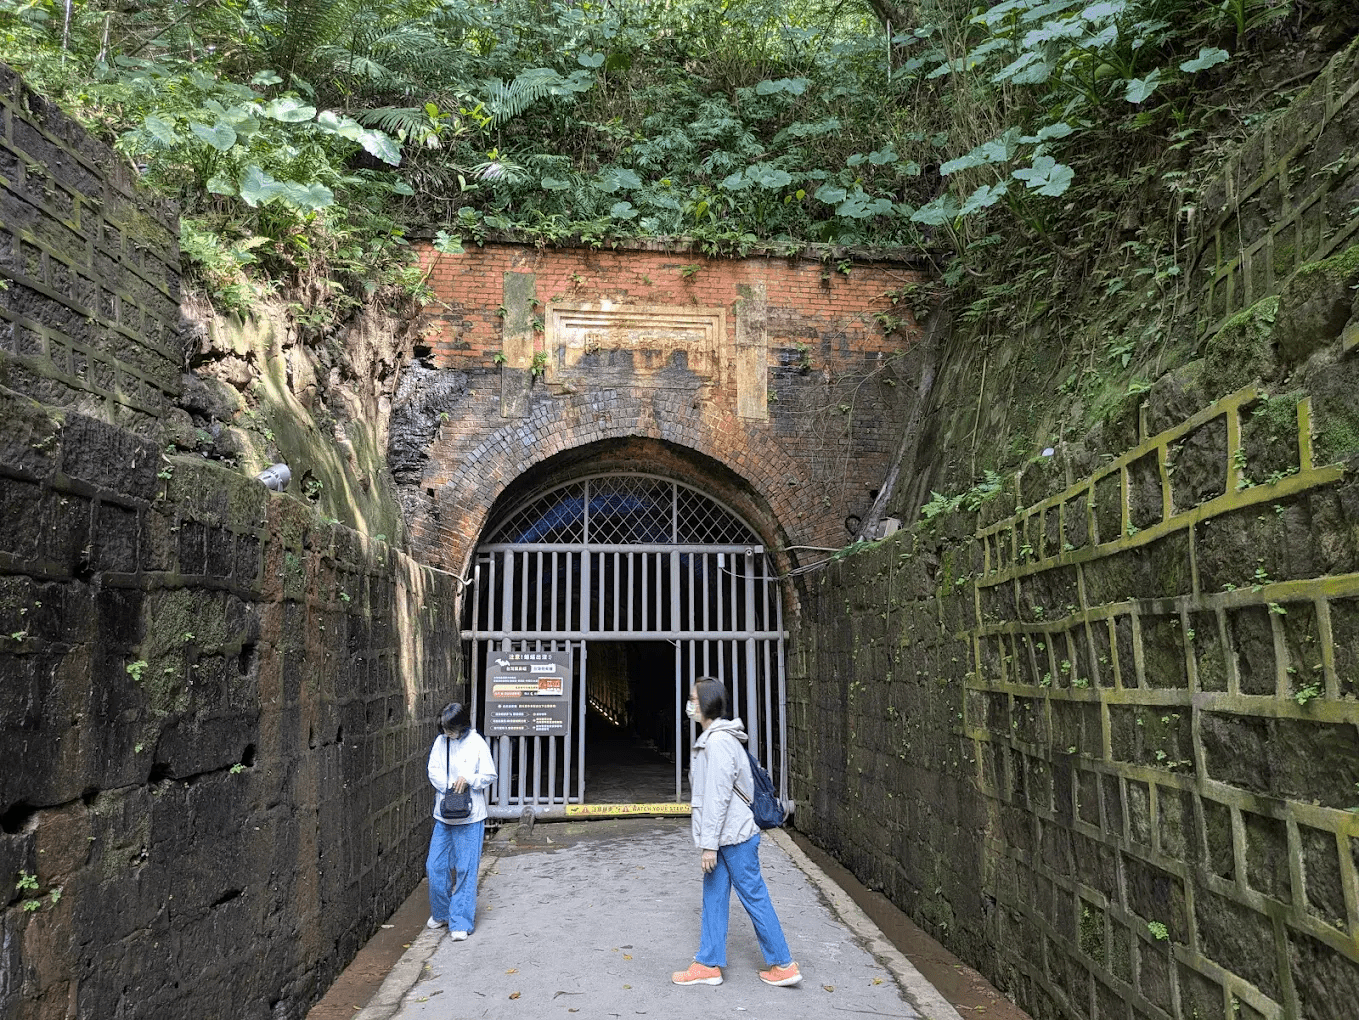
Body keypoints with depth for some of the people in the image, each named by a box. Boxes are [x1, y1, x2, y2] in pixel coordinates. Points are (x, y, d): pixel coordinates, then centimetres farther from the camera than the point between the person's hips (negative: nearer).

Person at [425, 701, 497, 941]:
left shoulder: (476, 743, -8)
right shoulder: (441, 741, 5)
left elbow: (490, 775, -4)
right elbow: (433, 771, 3)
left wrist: (468, 779, -20)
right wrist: (452, 785, -13)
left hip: (469, 817, -5)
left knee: (465, 870, -1)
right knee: (435, 866, 8)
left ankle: (461, 922, 8)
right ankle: (441, 913, 30)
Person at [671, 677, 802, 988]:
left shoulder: (718, 742, -21)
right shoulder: (711, 738, 12)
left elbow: (717, 797, -23)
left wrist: (709, 844, -21)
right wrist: (708, 840, 21)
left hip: (734, 837, -10)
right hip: (723, 836, 10)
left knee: (754, 897, 1)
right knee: (713, 897, 13)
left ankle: (783, 965, 13)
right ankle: (709, 964, 21)